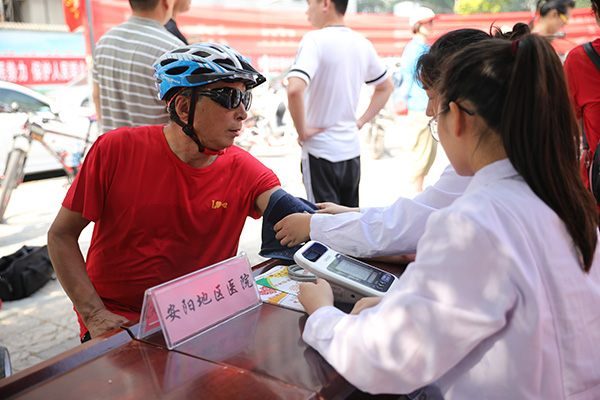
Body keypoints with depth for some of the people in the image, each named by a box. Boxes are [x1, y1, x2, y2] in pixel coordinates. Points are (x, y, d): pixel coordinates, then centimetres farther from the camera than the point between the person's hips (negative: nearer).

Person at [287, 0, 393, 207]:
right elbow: (386, 87, 19)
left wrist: (302, 131, -17)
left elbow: (294, 89, -30)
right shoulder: (363, 44, 6)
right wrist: (361, 121, 15)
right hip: (352, 149, 7)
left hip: (320, 151, -6)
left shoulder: (315, 40, -15)